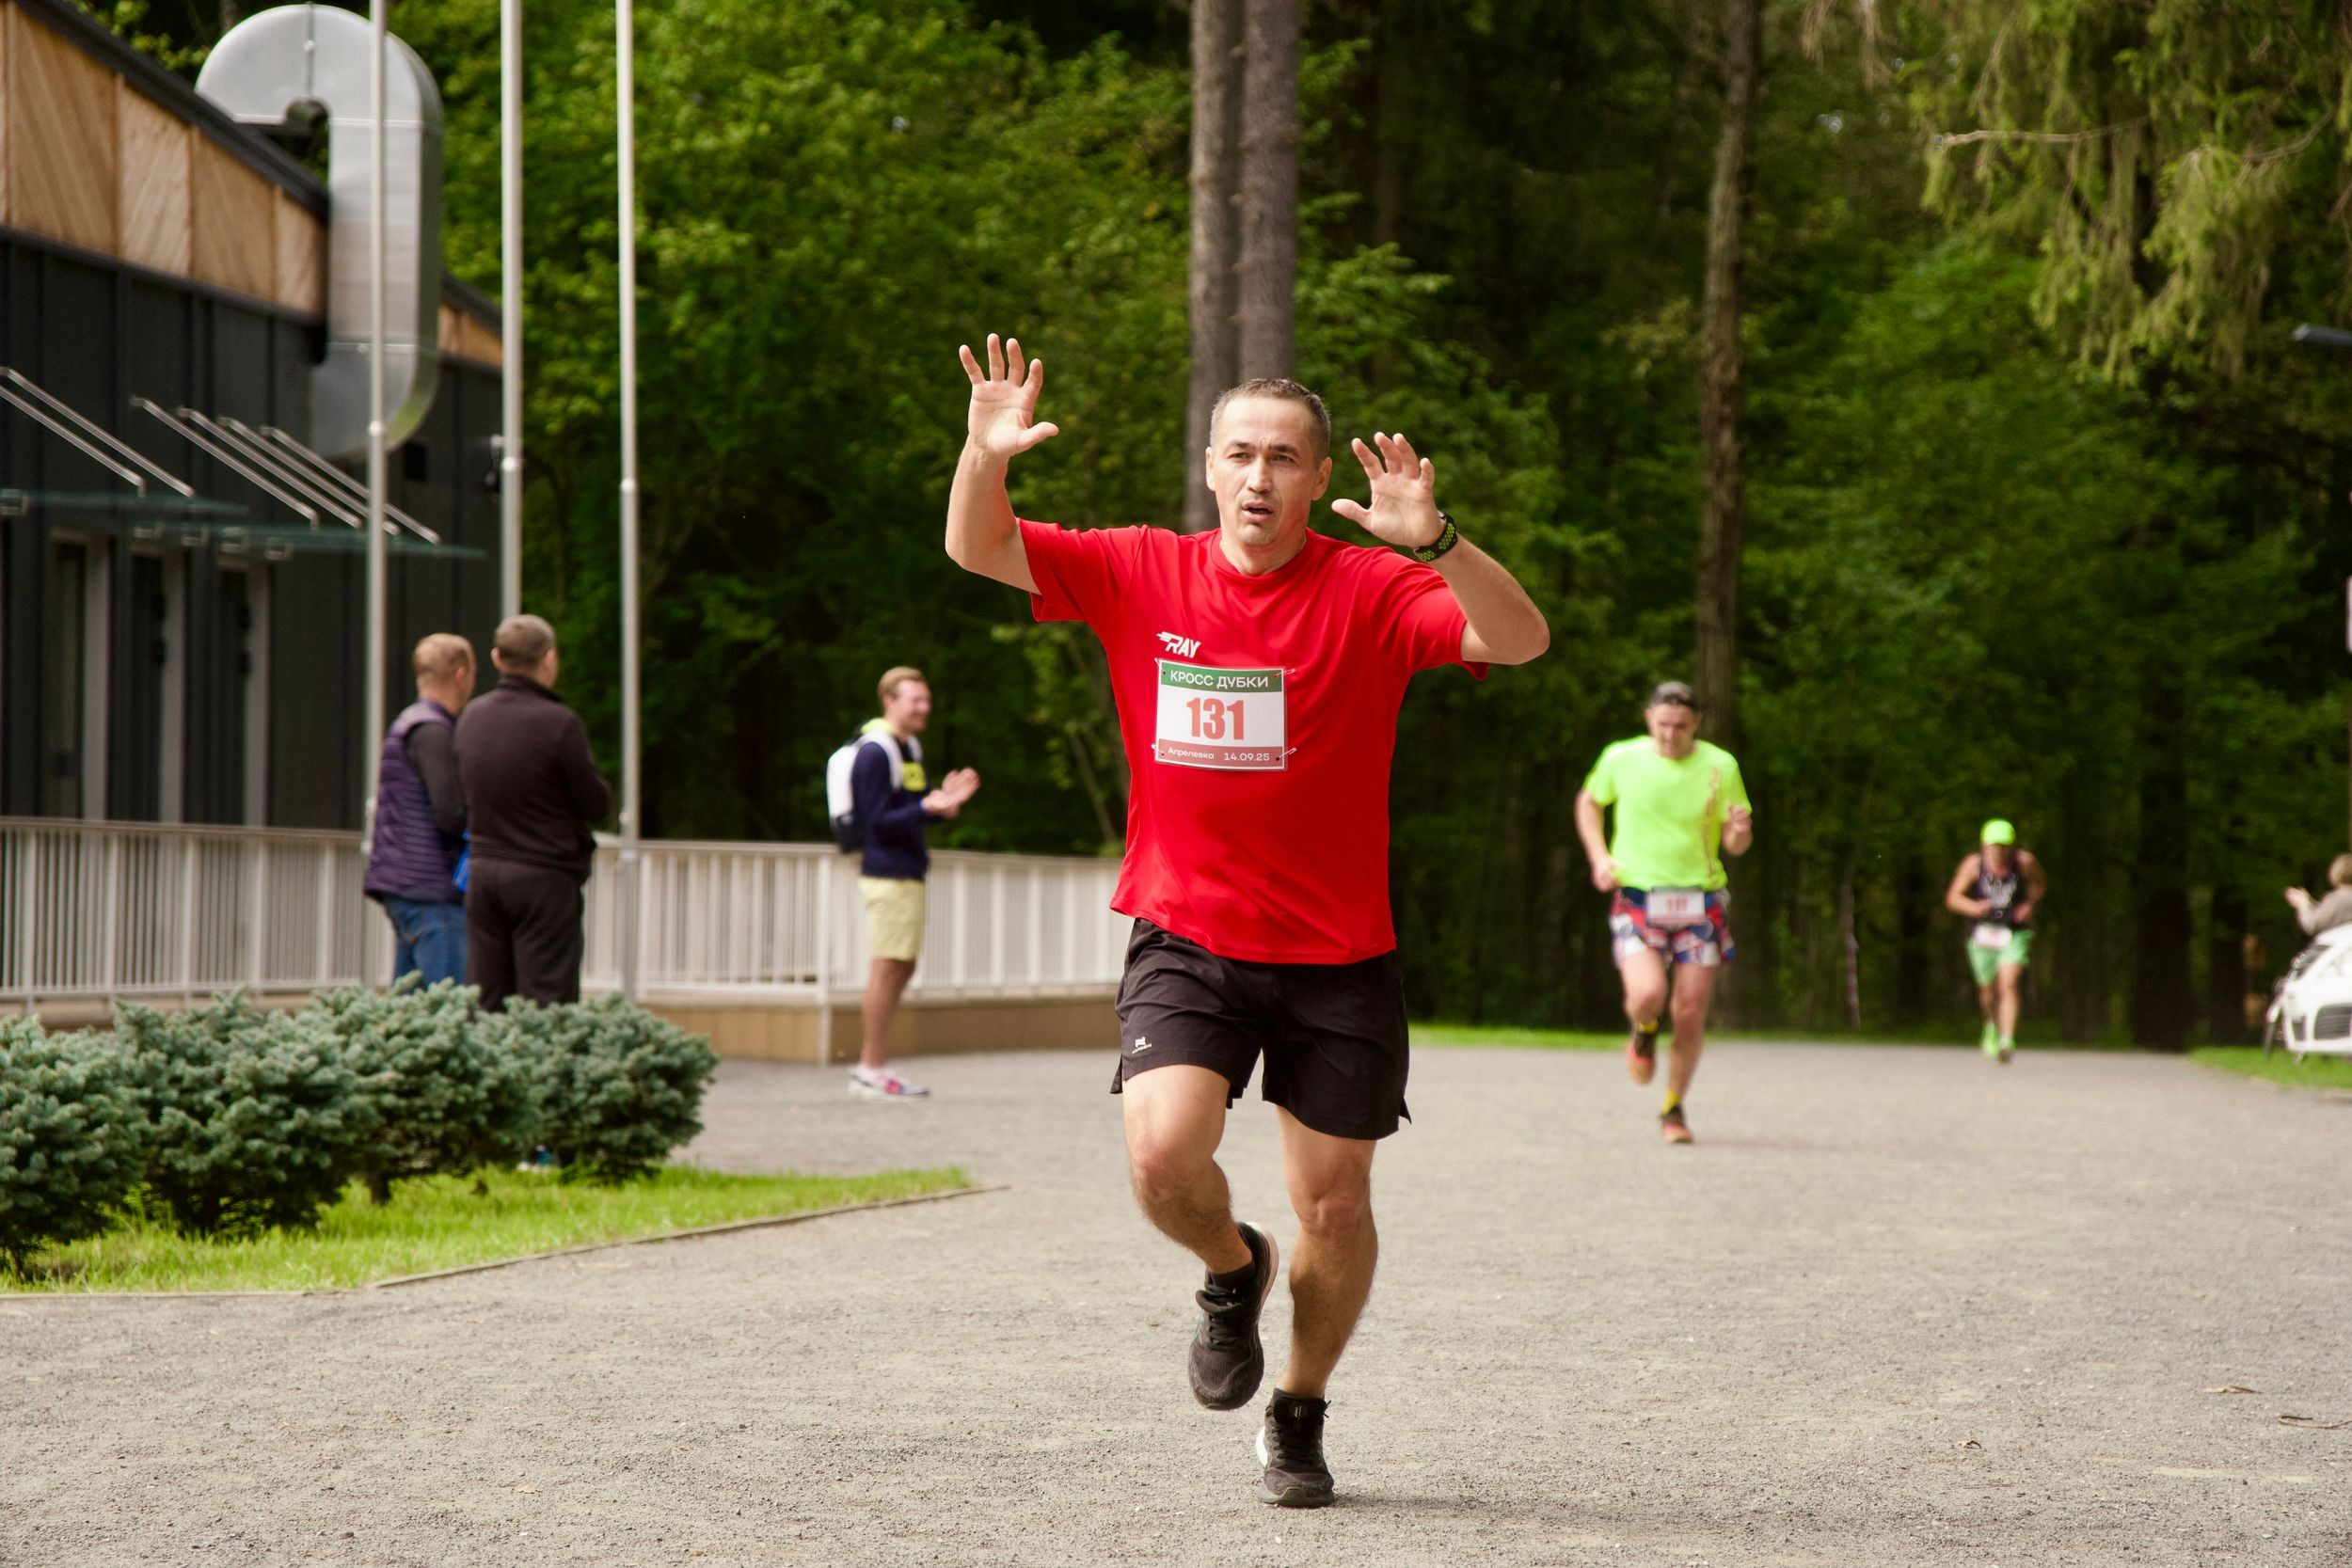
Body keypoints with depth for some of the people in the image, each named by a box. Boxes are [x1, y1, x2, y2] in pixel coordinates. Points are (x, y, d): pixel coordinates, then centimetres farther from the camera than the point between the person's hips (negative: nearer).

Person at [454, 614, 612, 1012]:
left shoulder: (471, 717, 6)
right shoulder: (559, 723, -15)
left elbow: (465, 800, 12)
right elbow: (597, 804, -8)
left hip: (484, 874, 6)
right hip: (545, 878, -6)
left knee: (485, 1003, 7)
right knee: (545, 1008, -3)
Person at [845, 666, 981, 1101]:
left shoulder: (910, 749, 17)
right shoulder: (875, 754, -14)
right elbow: (878, 821, -18)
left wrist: (945, 799, 3)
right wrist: (926, 808, -29)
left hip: (908, 873, 10)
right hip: (886, 875, -10)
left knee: (901, 967, 12)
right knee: (887, 967, -8)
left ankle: (870, 1065, 17)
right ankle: (873, 1070, -4)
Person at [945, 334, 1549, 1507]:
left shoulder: (1372, 591, -7)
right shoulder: (1141, 575, 0)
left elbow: (1520, 640, -21)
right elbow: (977, 552, 1)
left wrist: (1431, 540, -37)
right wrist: (985, 458, -20)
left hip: (1338, 957, 0)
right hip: (1185, 938, 0)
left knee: (1335, 1207, 5)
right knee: (1163, 1155, -21)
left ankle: (1300, 1413, 31)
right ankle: (1232, 1273, 14)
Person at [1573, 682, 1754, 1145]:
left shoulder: (1719, 766, -2)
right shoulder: (1622, 759, -2)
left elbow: (1735, 845, 3)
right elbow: (1589, 801, 17)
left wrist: (1740, 830, -21)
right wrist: (1599, 856, 3)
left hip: (1700, 902, 1)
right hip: (1637, 898, -1)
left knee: (1690, 1014, -1)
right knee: (1647, 995, -22)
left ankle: (1674, 1108, 21)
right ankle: (1644, 1031, 16)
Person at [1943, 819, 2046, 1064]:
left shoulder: (2024, 861, -8)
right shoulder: (1974, 865, -10)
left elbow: (2041, 883, 12)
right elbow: (1953, 898, -7)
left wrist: (2030, 904, -7)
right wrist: (1974, 907, -27)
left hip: (2016, 933, -1)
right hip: (1984, 933, 1)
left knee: (2009, 984, -20)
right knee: (1989, 992, 13)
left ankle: (2007, 1041, -24)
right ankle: (1993, 1025, 45)